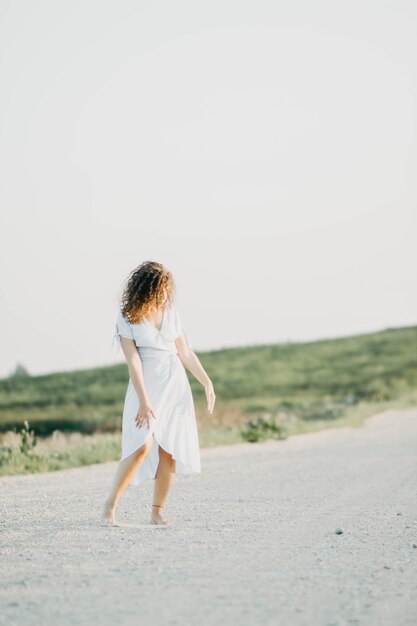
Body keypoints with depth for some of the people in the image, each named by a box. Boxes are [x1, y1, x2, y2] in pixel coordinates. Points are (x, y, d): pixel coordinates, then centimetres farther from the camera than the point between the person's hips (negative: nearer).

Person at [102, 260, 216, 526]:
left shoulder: (170, 311, 7)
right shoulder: (127, 317, -6)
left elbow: (185, 351, 14)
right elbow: (133, 360, -12)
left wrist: (207, 382, 12)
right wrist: (143, 400, -18)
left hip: (176, 383, 4)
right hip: (146, 383, -4)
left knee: (170, 450, -1)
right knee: (143, 445, -20)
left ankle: (157, 512, 7)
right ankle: (111, 504, -8)